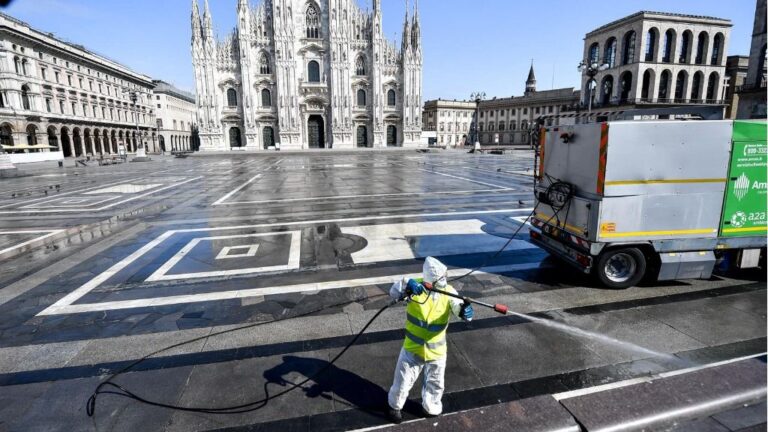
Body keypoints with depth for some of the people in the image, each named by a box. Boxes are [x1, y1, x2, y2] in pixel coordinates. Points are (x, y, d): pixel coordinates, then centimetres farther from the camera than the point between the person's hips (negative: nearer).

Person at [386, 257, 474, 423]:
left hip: (437, 350, 2)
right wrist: (407, 286, -52)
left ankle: (431, 408, 55)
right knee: (403, 382, 17)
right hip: (413, 347, -2)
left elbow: (459, 307, -28)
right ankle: (395, 406, 48)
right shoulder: (415, 286, -20)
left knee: (435, 384, 25)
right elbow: (394, 292, -32)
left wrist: (466, 311, -52)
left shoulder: (448, 292, -15)